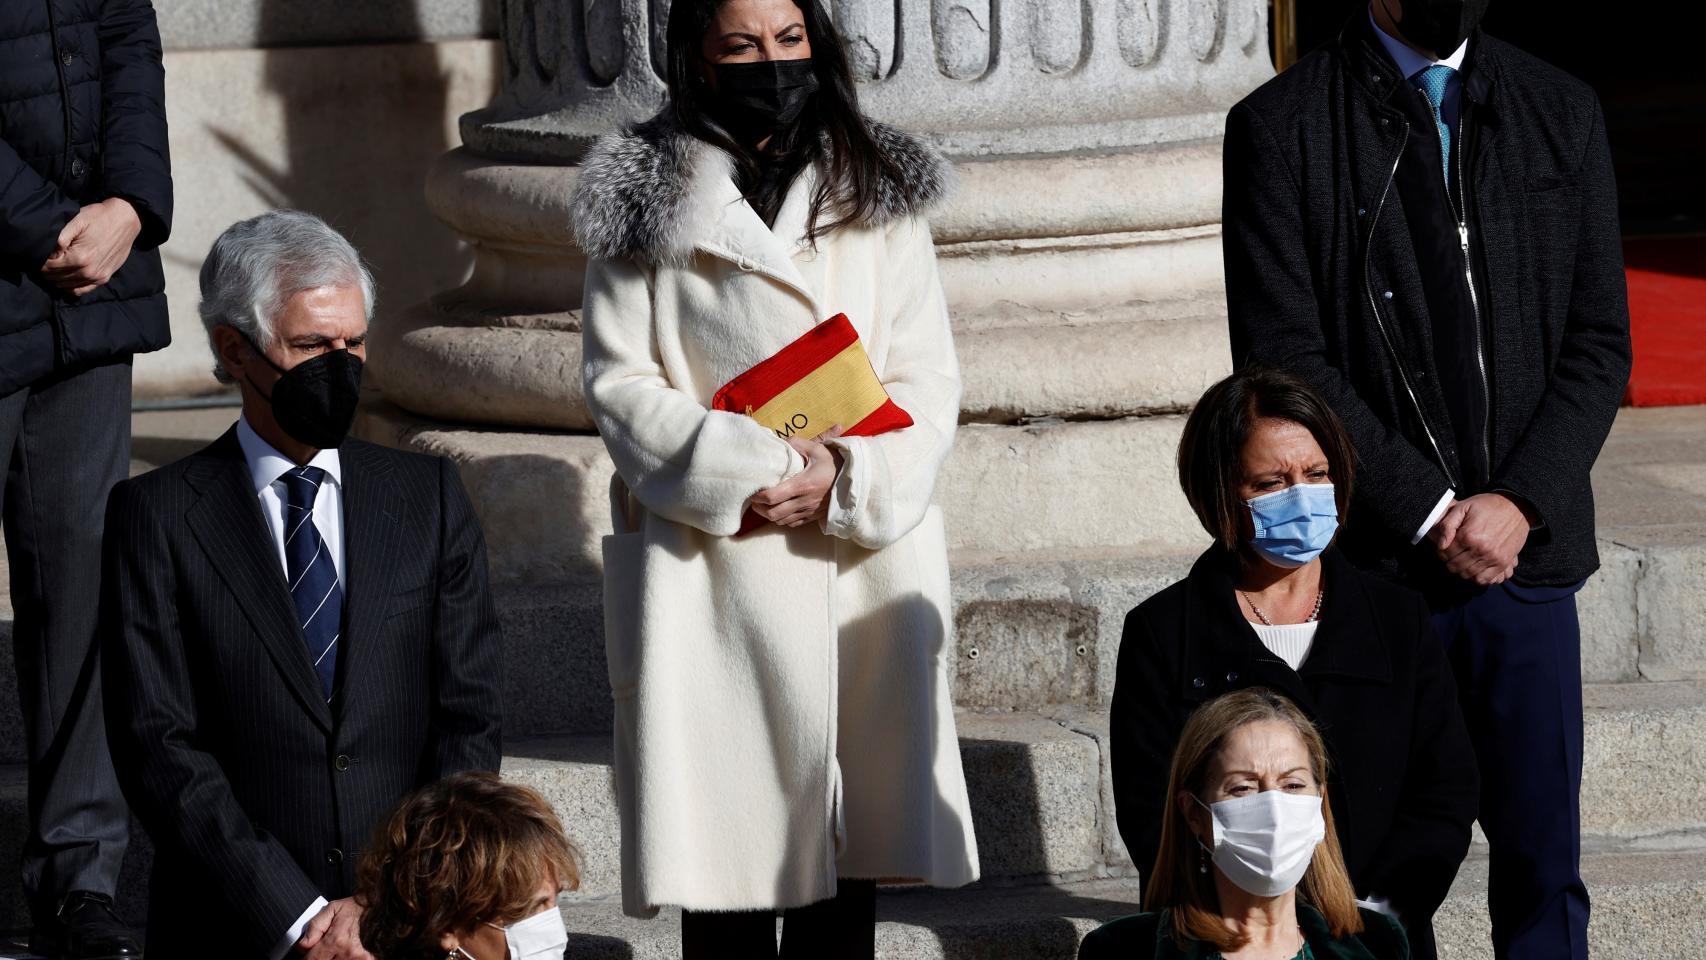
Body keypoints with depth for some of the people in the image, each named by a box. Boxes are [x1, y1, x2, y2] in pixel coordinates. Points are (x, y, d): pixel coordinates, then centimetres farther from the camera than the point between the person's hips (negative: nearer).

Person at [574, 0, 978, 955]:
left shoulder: (877, 192, 10)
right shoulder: (645, 198, 5)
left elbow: (928, 376, 6)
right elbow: (619, 381, 0)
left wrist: (846, 476, -12)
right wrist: (740, 472, -13)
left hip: (862, 549, 2)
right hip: (708, 562, -2)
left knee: (850, 832, 2)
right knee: (728, 833, -3)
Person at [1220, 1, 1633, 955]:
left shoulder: (1563, 113, 8)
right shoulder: (1280, 128, -3)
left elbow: (1600, 341, 6)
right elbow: (1286, 358, -8)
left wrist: (1522, 504, -8)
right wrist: (1431, 513, -12)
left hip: (1529, 550, 3)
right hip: (1370, 560, -3)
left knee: (1543, 866, 4)